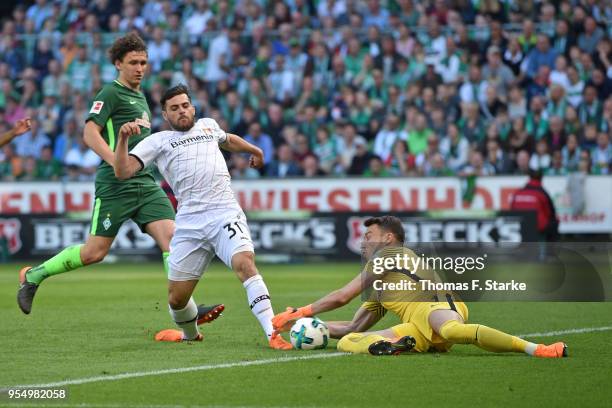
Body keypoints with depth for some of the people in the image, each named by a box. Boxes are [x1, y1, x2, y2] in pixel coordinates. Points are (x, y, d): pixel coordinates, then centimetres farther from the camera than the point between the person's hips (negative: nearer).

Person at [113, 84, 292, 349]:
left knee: (245, 264, -28)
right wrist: (123, 137, -13)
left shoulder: (208, 126, 24)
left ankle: (273, 334, -34)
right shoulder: (158, 141, 13)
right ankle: (190, 335, 36)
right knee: (176, 298, 2)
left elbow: (228, 140, 48)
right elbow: (123, 172, 1)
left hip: (225, 214, 0)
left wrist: (255, 151, 62)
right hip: (189, 224, 0)